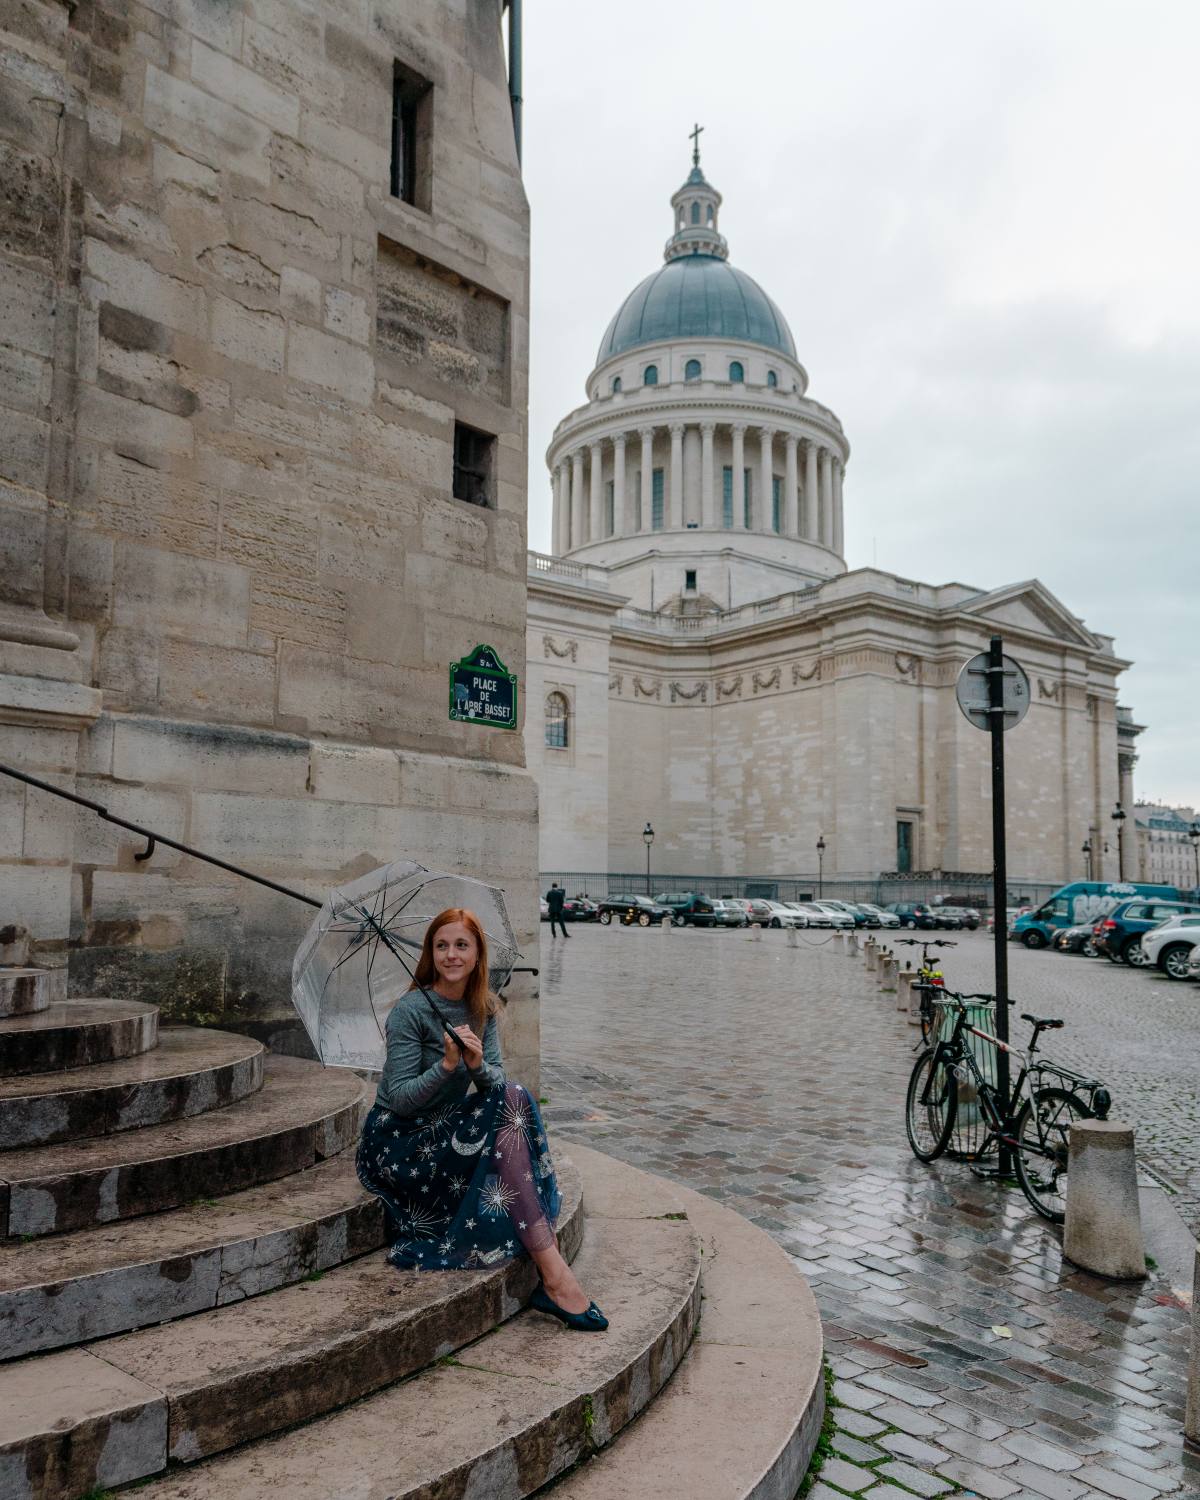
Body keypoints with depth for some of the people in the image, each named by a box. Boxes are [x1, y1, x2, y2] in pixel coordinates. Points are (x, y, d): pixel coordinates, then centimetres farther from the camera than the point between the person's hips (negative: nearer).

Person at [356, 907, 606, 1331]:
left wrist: (478, 1065, -27)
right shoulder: (409, 1010, -16)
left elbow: (497, 1081, -6)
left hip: (445, 1133, 6)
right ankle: (554, 1275, -26)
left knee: (515, 1099, -22)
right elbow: (400, 1099, -19)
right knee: (510, 1125, -26)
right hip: (397, 1141, -6)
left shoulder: (483, 1008, 3)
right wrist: (447, 1064, -33)